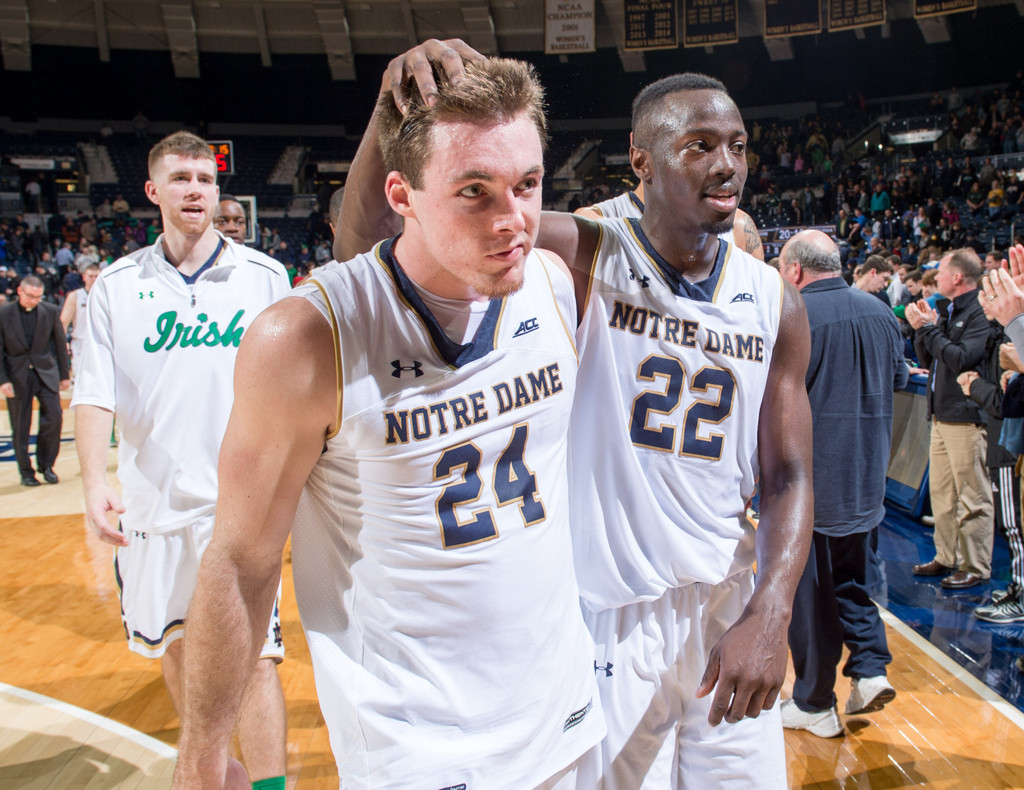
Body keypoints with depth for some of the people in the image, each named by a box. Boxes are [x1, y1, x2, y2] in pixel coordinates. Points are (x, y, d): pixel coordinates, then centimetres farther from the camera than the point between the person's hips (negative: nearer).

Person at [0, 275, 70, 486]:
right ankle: (26, 472, 16)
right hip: (17, 377, -1)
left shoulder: (50, 311, 1)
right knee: (20, 427, 4)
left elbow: (60, 344, 7)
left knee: (53, 417, -7)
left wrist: (64, 374, 7)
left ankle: (46, 465, 12)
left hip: (46, 373, 1)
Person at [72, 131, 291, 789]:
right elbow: (94, 393, 0)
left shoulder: (264, 277, 0)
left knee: (252, 655, -8)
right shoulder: (117, 285, 3)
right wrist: (95, 482, -14)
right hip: (152, 500, 3)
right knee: (175, 646, 17)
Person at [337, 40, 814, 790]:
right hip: (604, 617, -3)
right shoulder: (581, 258, -12)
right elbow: (364, 235, -19)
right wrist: (396, 105, -36)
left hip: (727, 611, 4)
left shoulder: (775, 305, 0)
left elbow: (789, 477, 3)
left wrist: (770, 615, -12)